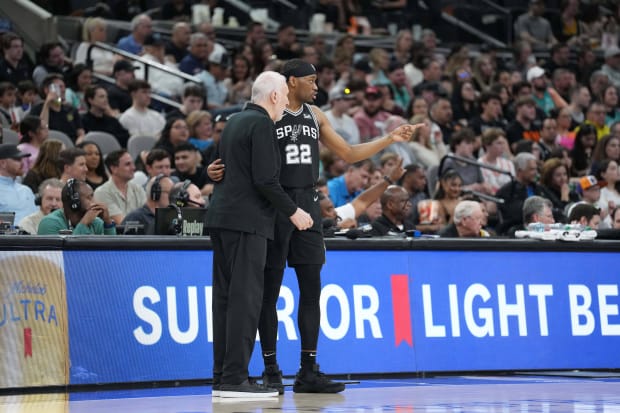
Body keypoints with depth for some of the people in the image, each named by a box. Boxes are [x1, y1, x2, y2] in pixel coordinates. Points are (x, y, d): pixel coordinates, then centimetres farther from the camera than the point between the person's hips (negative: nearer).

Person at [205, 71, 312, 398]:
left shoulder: (235, 122, 18)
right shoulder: (261, 125, -10)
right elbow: (265, 181, -17)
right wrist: (293, 212, -7)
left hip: (221, 217, 9)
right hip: (247, 221, -9)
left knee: (226, 298, 9)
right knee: (245, 298, -9)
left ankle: (222, 377, 10)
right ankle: (235, 378, -11)